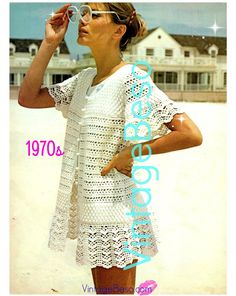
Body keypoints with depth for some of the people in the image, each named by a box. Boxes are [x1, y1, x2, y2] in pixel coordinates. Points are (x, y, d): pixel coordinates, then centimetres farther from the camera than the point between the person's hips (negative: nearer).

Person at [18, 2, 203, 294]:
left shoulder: (132, 79, -18)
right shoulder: (84, 78, 5)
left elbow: (191, 134, -25)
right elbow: (28, 98, 5)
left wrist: (130, 153, -17)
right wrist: (49, 43, -2)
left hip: (115, 212, -7)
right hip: (87, 206, 7)